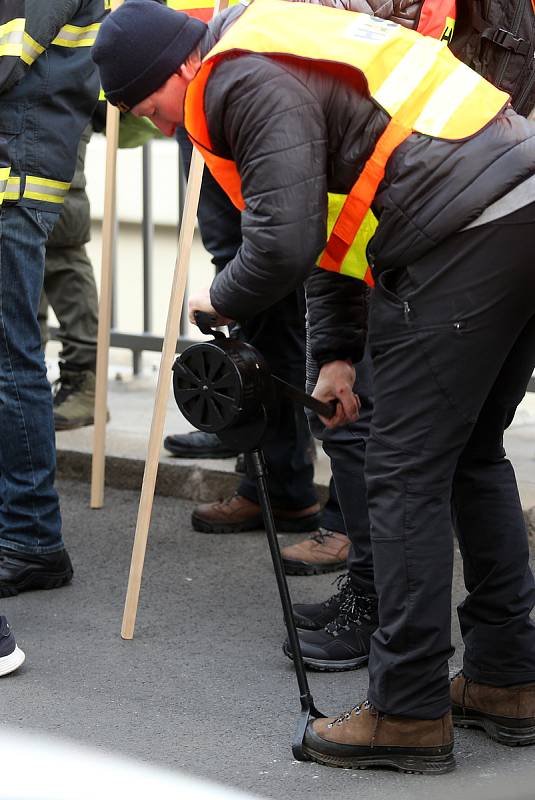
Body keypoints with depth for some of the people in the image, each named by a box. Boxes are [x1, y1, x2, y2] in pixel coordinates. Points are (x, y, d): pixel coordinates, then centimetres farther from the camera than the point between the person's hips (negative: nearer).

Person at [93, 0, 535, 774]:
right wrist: (336, 352, 23)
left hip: (464, 241, -10)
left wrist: (221, 300, 4)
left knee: (405, 471, -4)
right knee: (472, 455, 19)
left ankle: (408, 713, 3)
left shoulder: (248, 83, -10)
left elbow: (285, 244, -17)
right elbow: (327, 223, 27)